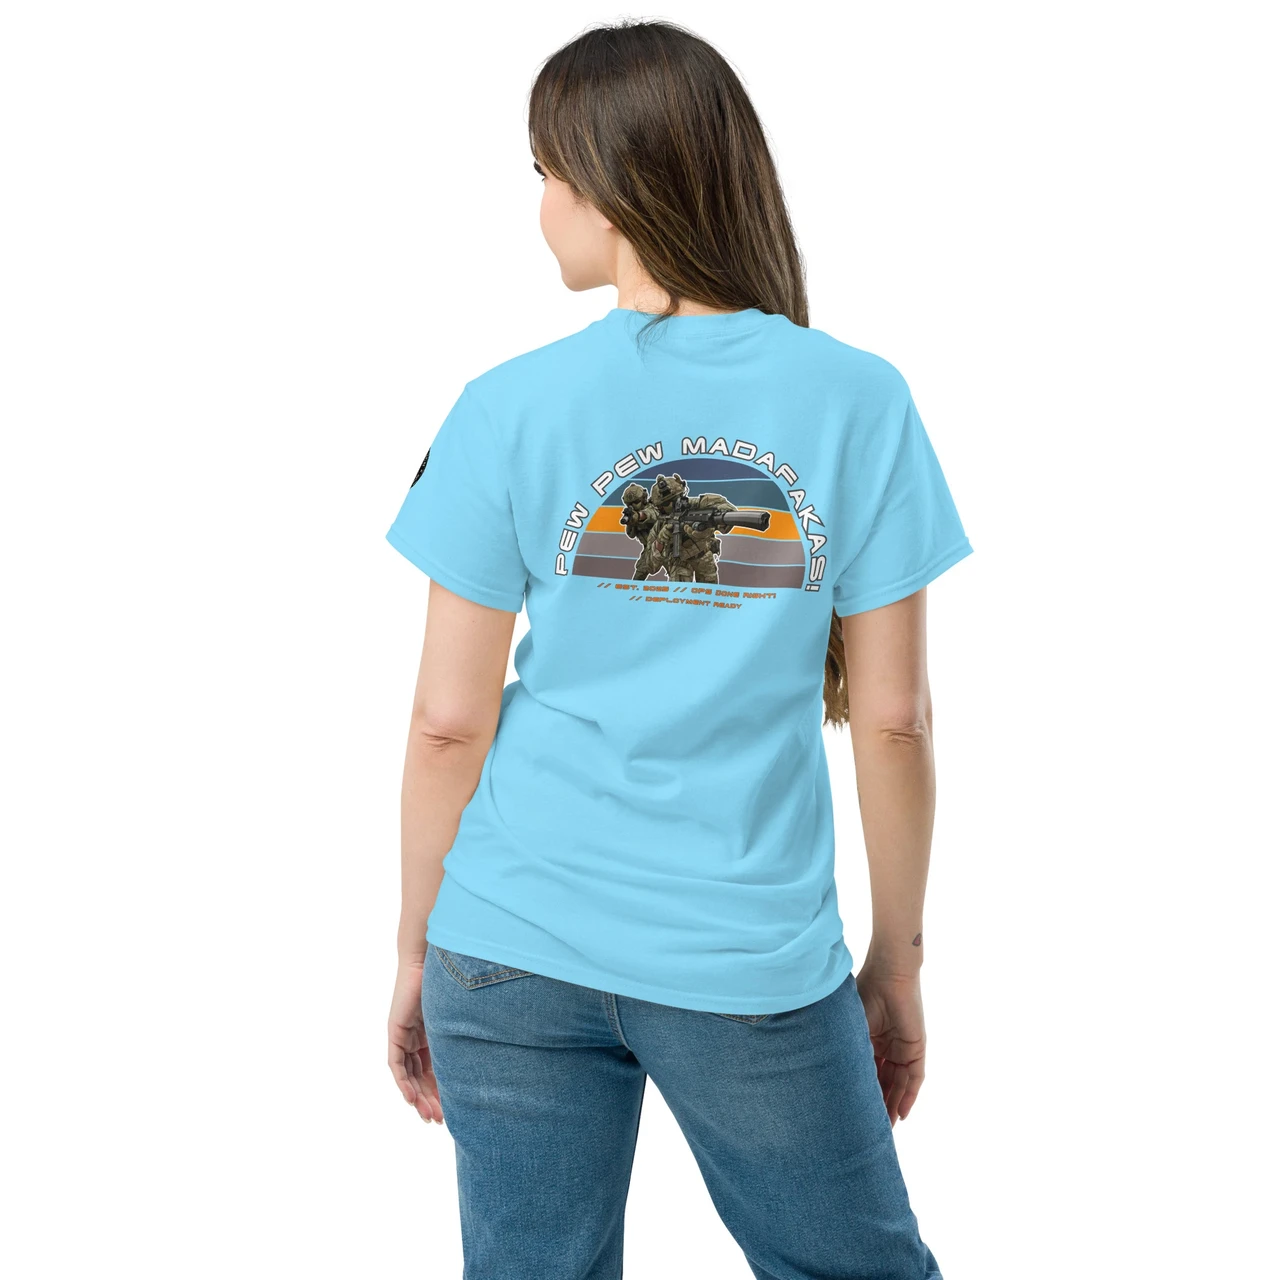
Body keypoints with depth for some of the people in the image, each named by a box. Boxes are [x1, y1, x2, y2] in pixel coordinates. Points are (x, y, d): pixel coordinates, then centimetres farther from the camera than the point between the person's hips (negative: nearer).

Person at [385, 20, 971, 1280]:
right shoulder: (858, 402, -6)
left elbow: (449, 721, -5)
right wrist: (898, 958, 8)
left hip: (516, 951, 1)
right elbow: (891, 717, -4)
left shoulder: (509, 409, -7)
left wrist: (415, 954, 8)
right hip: (754, 960, 0)